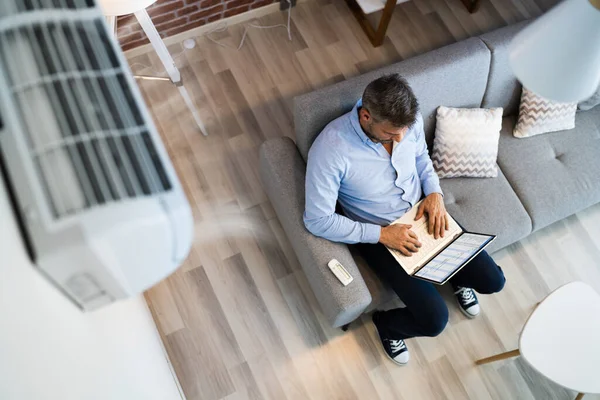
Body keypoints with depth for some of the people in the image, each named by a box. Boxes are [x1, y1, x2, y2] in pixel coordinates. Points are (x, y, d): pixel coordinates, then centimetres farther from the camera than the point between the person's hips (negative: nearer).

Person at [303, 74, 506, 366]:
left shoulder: (410, 120, -15)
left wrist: (434, 192, -10)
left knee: (493, 282, 3)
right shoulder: (330, 149, -31)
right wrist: (381, 234, -25)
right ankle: (387, 325, 18)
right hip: (379, 235, -5)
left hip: (424, 215, 5)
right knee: (434, 320, -14)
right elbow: (317, 220, -25)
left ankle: (457, 277, 37)